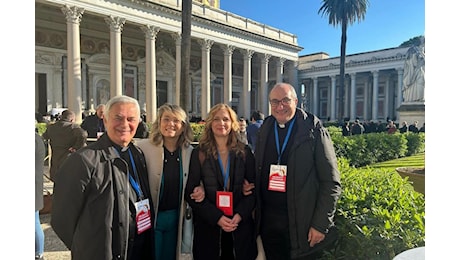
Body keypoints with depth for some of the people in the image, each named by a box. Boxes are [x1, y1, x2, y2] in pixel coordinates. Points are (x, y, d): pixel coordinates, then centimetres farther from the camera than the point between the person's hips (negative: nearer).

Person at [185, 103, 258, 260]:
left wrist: (240, 214, -11)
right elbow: (191, 192, -4)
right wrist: (216, 217, -13)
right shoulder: (199, 153, -2)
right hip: (208, 227, -1)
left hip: (241, 226, 1)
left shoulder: (244, 152, 2)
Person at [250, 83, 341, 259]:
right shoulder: (264, 130, 5)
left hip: (301, 225, -4)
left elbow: (331, 183, -11)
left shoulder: (314, 131, -10)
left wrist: (320, 225, -13)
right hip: (267, 221, 4)